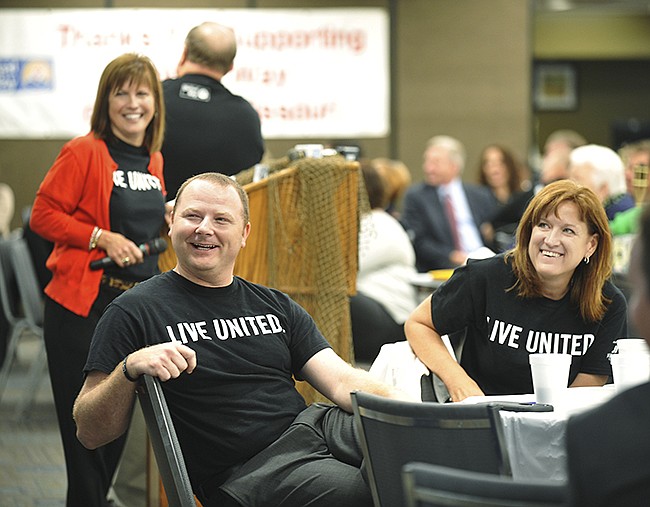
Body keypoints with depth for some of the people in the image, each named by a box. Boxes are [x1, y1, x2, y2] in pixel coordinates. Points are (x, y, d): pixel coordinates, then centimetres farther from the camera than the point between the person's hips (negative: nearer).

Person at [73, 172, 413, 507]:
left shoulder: (275, 306, 20)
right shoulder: (136, 312, 2)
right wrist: (130, 369, -20)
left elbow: (342, 381, 9)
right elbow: (90, 434, 0)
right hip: (245, 471, -5)